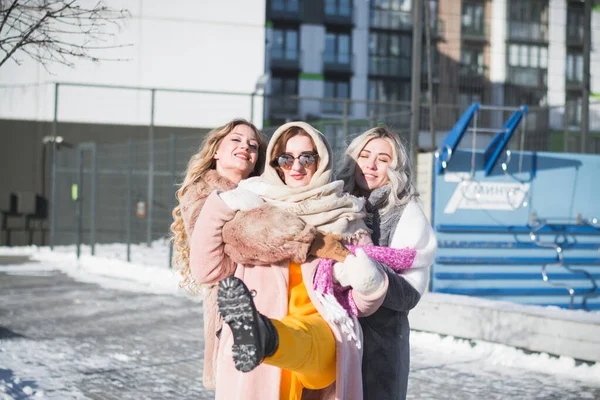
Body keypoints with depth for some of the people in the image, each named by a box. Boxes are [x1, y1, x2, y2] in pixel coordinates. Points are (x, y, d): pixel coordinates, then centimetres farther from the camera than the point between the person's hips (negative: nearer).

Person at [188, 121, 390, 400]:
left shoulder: (344, 217, 16)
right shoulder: (254, 212, 15)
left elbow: (363, 304, 15)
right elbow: (207, 269, 5)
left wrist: (367, 284, -8)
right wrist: (221, 207, -5)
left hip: (321, 336, -2)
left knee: (301, 337, -35)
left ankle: (264, 339, -65)